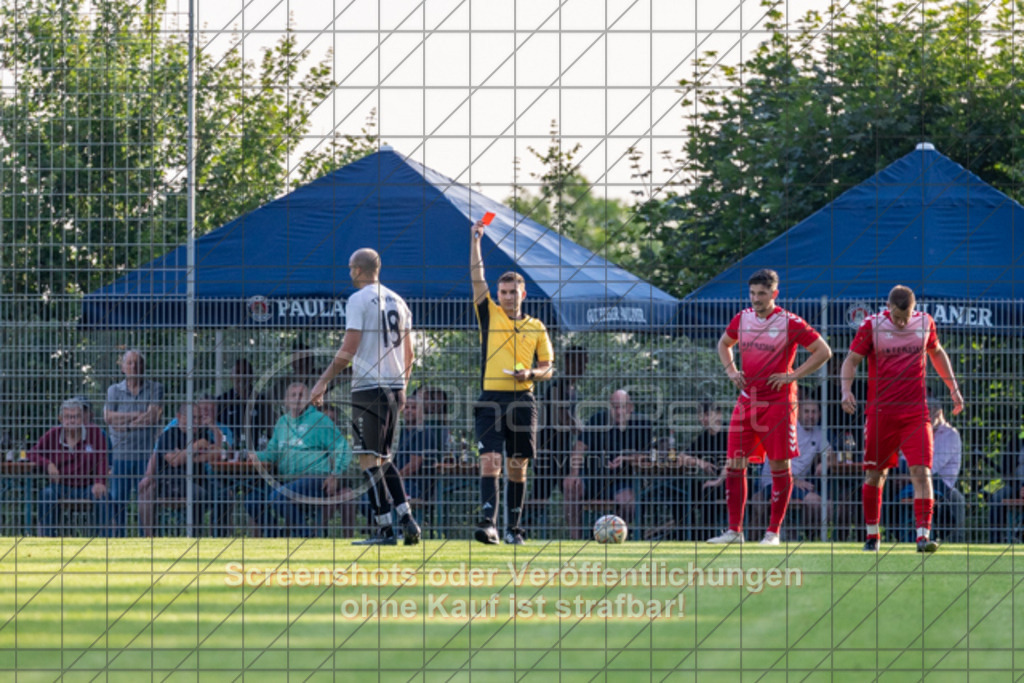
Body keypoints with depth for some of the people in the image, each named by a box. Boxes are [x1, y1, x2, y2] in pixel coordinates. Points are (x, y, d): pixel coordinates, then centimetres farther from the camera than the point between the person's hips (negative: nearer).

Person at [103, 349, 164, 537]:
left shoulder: (154, 388, 8)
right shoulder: (114, 390, 14)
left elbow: (154, 416, -6)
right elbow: (108, 417, -1)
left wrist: (127, 425, -7)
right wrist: (137, 415, -7)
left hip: (146, 454, -2)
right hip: (120, 453, 2)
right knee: (116, 500, -2)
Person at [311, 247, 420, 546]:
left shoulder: (358, 300, -8)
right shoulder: (397, 301, 14)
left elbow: (348, 350, -13)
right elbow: (407, 353, 17)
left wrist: (323, 381, -8)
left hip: (368, 387, -7)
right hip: (394, 387, 7)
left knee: (369, 459, -5)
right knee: (384, 458, 16)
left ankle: (385, 529, -8)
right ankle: (407, 519, 5)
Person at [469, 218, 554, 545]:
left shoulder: (536, 328, 11)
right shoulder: (489, 315, 8)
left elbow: (547, 367, 15)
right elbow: (477, 278, 0)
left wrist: (531, 374, -6)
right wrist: (475, 241, -6)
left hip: (522, 401, 2)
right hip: (491, 399, -2)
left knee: (518, 466, 5)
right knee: (489, 461, -14)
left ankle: (514, 527, 12)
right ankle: (488, 522, -24)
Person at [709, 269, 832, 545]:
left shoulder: (790, 323, -8)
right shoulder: (741, 319, 7)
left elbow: (823, 351, -6)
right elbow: (724, 343, 27)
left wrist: (793, 376, -12)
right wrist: (731, 370, 9)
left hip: (777, 402, -5)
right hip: (747, 399, 5)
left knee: (779, 466, -1)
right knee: (734, 465, -1)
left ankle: (773, 531, 6)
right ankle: (734, 530, 5)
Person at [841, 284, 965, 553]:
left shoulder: (925, 323, 5)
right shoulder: (872, 326, -4)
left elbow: (937, 353, 23)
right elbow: (852, 359, -2)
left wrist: (953, 387, 23)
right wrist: (846, 390, -19)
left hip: (915, 412, 1)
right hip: (880, 411, -1)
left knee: (921, 471, -13)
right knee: (875, 474, 6)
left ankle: (923, 535, -17)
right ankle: (872, 534, 23)